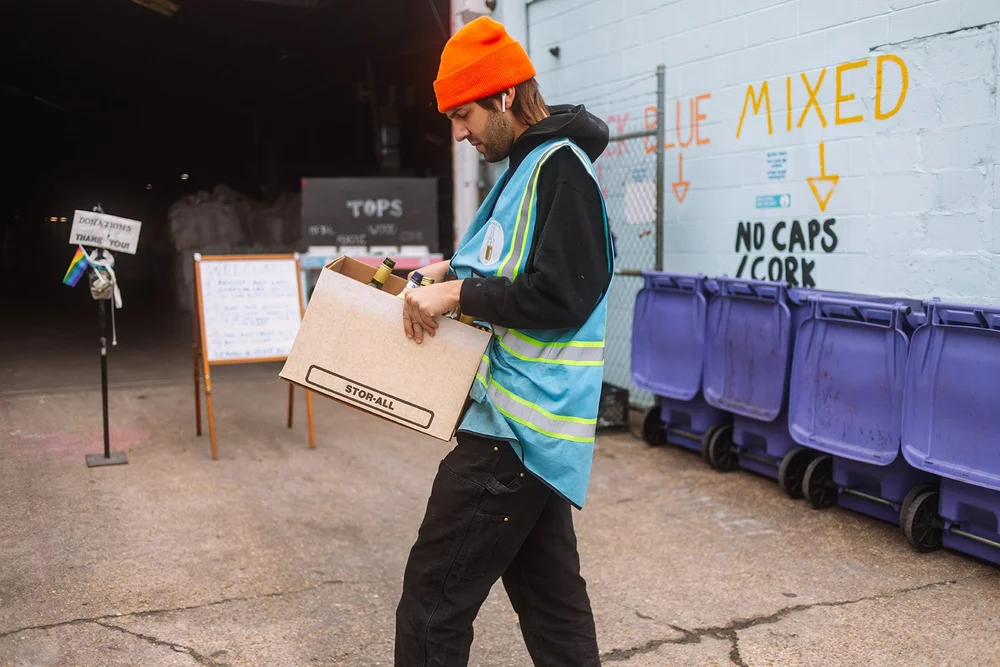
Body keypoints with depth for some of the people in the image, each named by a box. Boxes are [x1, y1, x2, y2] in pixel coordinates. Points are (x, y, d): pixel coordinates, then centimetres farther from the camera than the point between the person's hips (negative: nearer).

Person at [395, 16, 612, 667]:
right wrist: (455, 271, 11)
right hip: (531, 420, 10)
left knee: (433, 601, -5)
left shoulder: (561, 168, -14)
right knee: (550, 594, 18)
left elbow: (561, 296, -22)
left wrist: (459, 293, -16)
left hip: (515, 426, -10)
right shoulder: (531, 163, 15)